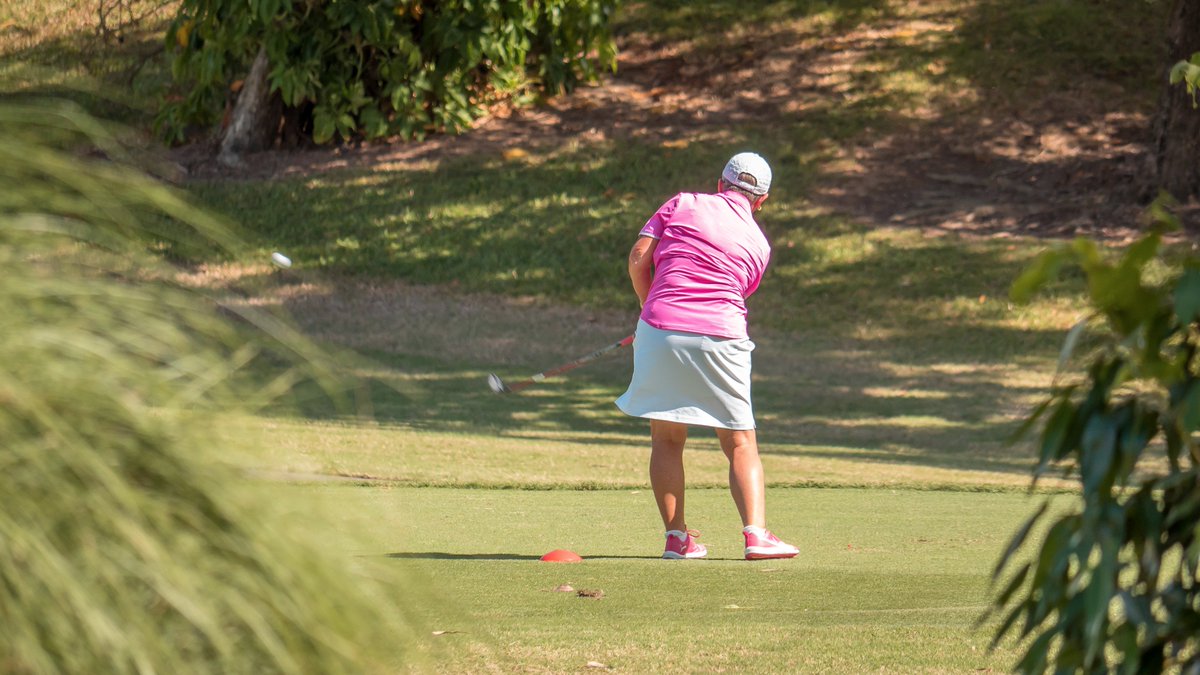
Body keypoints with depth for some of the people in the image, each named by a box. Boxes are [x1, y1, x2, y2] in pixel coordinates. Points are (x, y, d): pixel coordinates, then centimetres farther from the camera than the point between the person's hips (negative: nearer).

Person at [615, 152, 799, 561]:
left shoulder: (682, 205, 9)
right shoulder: (758, 244, 14)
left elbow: (638, 258, 2)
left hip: (660, 328, 0)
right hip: (720, 338, 0)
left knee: (666, 438, 11)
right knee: (740, 443, 6)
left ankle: (676, 536, 6)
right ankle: (756, 533, -9)